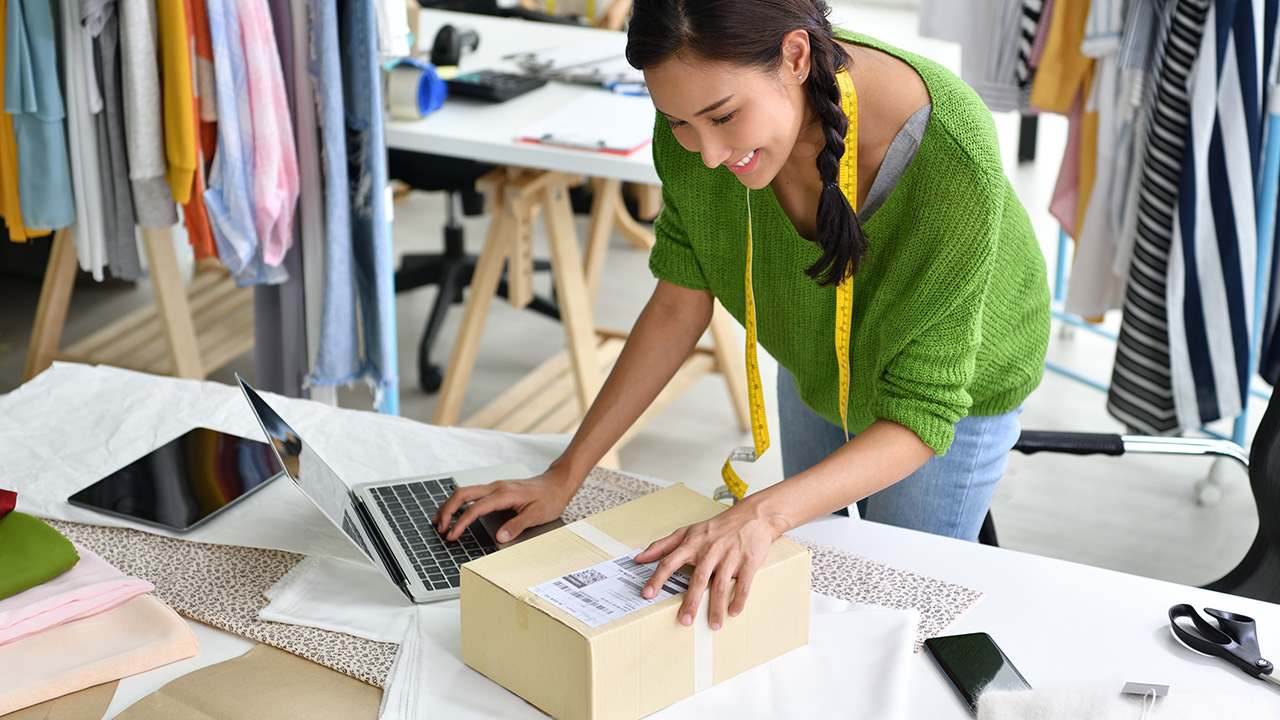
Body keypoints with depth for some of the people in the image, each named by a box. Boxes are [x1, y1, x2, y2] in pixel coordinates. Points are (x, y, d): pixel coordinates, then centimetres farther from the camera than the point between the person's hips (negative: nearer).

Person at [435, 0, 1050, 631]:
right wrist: (565, 476, -18)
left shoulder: (953, 159, -44)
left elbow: (919, 417, -39)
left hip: (959, 378, -4)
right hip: (814, 355, 5)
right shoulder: (698, 114, -31)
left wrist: (763, 514, -53)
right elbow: (681, 303, -17)